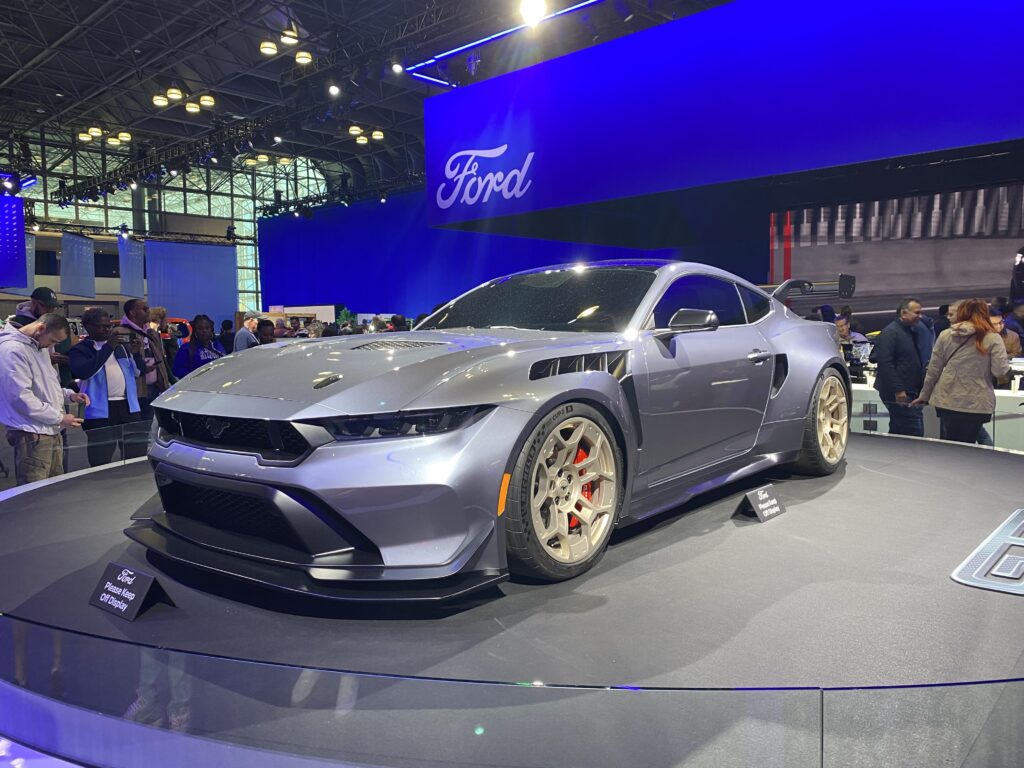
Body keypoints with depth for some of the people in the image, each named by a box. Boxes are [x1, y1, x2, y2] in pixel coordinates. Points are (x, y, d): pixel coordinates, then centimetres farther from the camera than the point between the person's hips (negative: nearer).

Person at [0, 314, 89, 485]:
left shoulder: (40, 348, 15)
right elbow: (21, 397, -21)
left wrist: (69, 395, 7)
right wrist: (59, 418, -15)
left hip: (52, 432, 9)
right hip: (32, 436, -9)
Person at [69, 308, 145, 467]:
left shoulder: (120, 345, 15)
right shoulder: (80, 350, 1)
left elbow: (138, 372, 15)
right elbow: (82, 372, -19)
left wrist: (137, 353, -5)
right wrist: (107, 348, -21)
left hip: (128, 405, 4)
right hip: (100, 410, -4)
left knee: (137, 454, 6)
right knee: (101, 460, -1)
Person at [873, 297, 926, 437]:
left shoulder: (910, 332, 19)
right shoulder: (889, 332, -12)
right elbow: (885, 363, -22)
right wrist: (898, 390, -24)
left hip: (910, 393, 10)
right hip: (900, 394, -10)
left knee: (897, 433, 13)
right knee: (915, 432, -13)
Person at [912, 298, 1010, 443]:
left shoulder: (945, 335, 4)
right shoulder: (993, 339, -4)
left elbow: (933, 370, 6)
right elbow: (1000, 372, -9)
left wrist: (924, 396, 16)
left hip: (946, 402, 3)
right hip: (975, 405, -3)